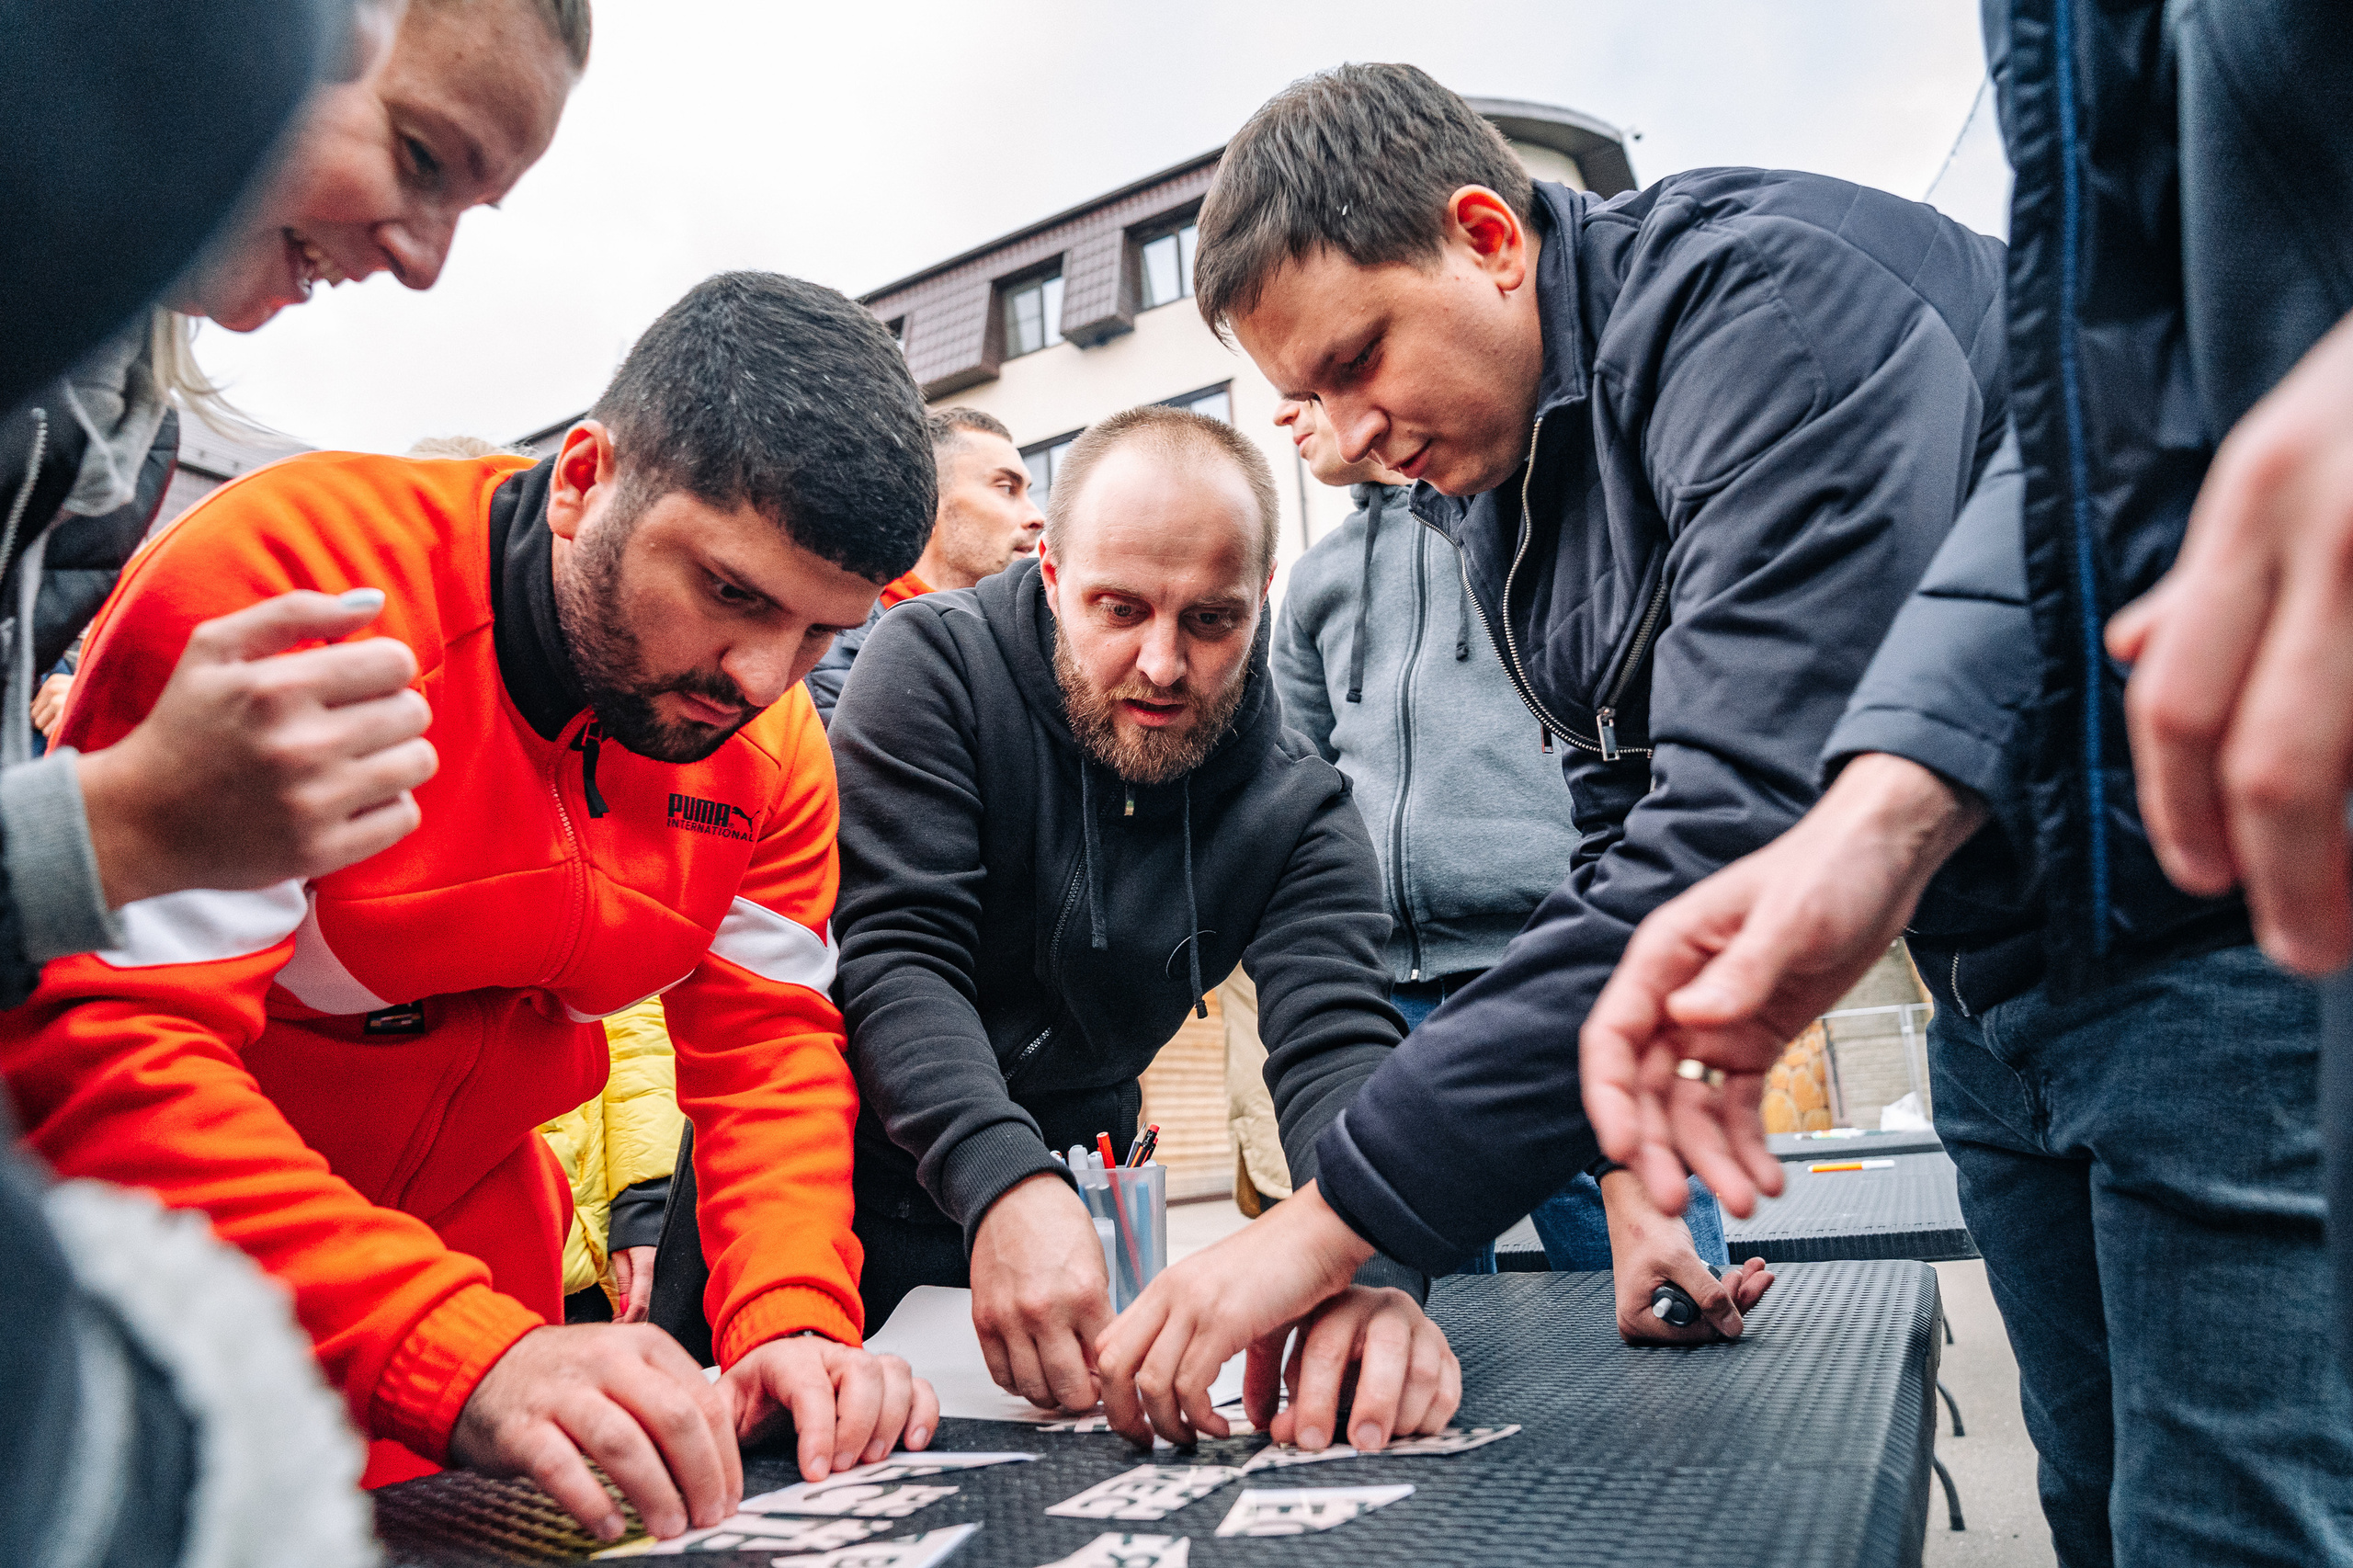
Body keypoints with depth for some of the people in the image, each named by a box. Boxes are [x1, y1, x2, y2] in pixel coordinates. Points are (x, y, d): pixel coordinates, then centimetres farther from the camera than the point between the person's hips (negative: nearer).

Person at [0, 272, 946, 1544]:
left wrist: (794, 1320, -24)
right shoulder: (284, 580, -27)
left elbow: (768, 1044, -6)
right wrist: (459, 1355, -41)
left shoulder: (773, 739, -9)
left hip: (472, 1278, 5)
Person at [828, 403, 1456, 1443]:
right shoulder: (935, 665, -17)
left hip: (1057, 1200, 2)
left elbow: (1337, 1045, -22)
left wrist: (1371, 1273, -44)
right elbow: (896, 951, -25)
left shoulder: (1295, 811, -11)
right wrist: (1001, 1182, -42)